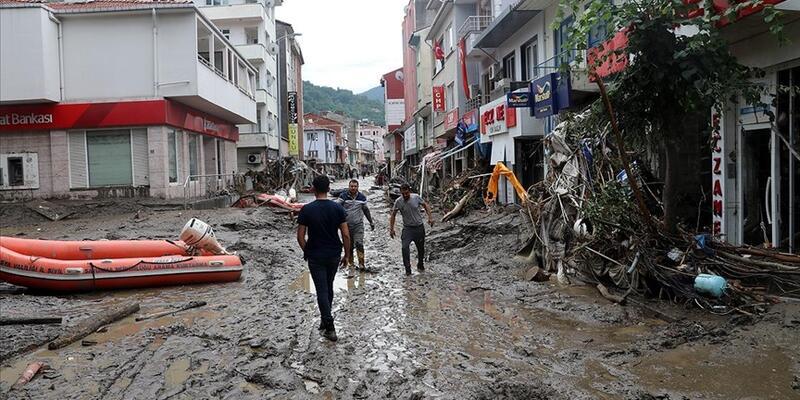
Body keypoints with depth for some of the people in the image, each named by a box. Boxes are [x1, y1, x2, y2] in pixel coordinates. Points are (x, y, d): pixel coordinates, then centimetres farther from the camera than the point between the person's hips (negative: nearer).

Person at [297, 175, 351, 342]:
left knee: (322, 290, 2)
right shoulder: (338, 208, -7)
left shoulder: (306, 210, -11)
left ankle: (330, 328, 0)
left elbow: (300, 237, -9)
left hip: (315, 256, -2)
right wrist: (347, 255, 4)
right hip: (334, 255, 3)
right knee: (328, 287, 20)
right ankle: (325, 319, 33)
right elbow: (346, 235, -8)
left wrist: (307, 252, 8)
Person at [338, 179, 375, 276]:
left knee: (359, 243, -17)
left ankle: (361, 264, -8)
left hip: (358, 225, 0)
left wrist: (371, 222, 21)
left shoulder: (362, 197, 3)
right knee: (349, 247, 7)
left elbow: (366, 210, 16)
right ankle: (350, 267, 16)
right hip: (347, 225, 0)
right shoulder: (343, 196, -4)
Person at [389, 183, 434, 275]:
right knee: (405, 247, -20)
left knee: (421, 248, 13)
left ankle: (420, 265, 38)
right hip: (407, 228, -1)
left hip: (419, 227, 1)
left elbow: (425, 205, 6)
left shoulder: (416, 197, -11)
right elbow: (393, 215, -1)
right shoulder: (398, 202, -12)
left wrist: (430, 217, -3)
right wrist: (391, 229, -5)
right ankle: (407, 269, -11)